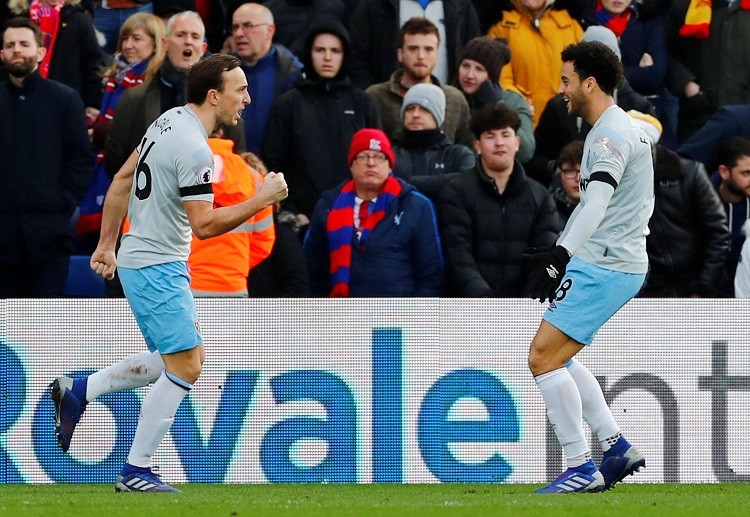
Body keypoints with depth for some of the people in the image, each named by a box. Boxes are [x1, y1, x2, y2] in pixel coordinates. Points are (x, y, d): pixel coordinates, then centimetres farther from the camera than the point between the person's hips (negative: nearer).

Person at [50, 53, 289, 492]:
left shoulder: (170, 120, 7)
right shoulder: (195, 150, -22)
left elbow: (122, 180, 15)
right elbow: (205, 224, -25)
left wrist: (107, 244, 20)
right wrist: (262, 199, -19)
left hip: (140, 258, 10)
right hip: (156, 269, -10)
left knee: (184, 358, 17)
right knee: (185, 367, -6)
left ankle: (77, 392, 18)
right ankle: (136, 472, -1)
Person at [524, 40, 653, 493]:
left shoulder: (612, 136, -17)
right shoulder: (620, 129, 17)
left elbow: (596, 205, -32)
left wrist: (560, 256, -43)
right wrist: (559, 253, 35)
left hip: (604, 268, -11)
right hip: (606, 264, 11)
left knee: (543, 357, -12)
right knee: (556, 355, 19)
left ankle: (582, 469, -10)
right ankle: (617, 447, 16)